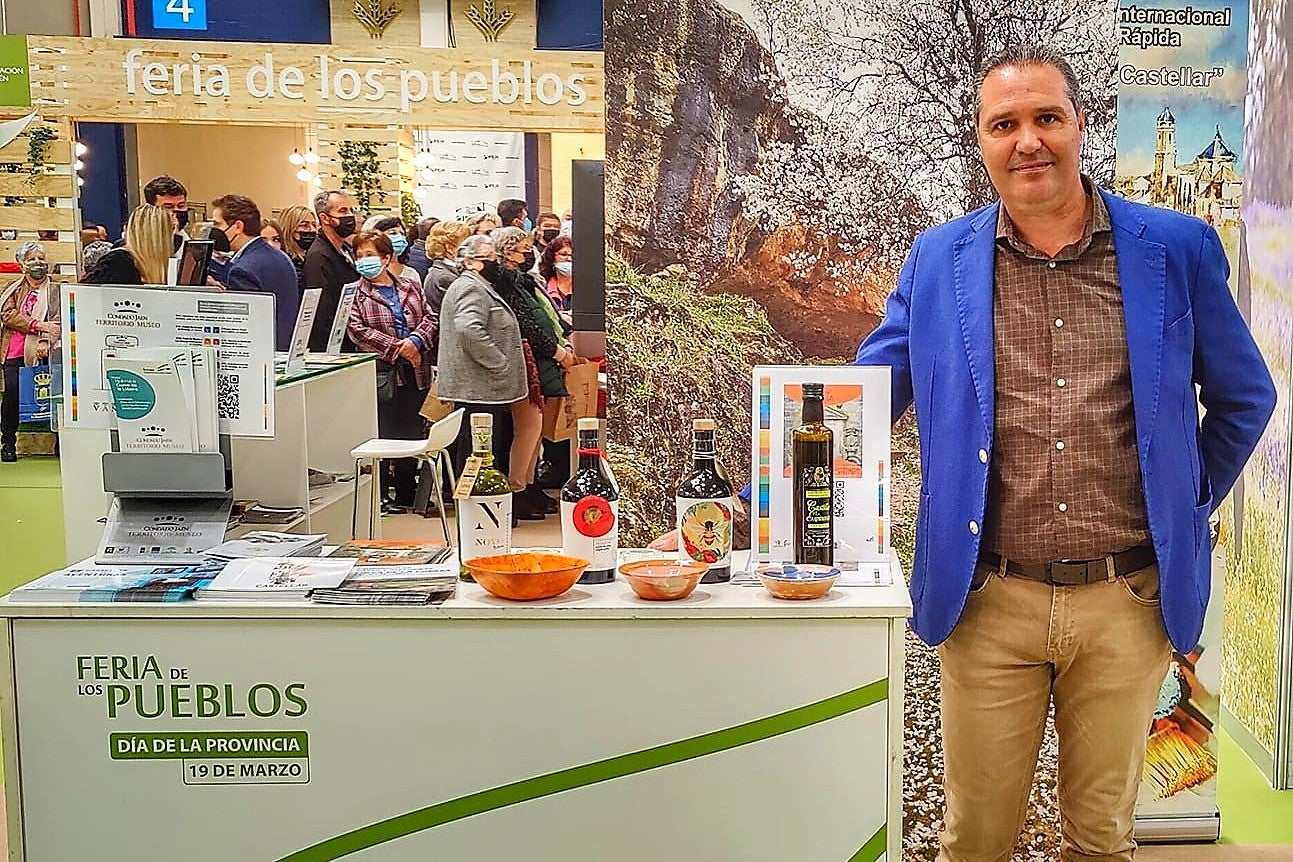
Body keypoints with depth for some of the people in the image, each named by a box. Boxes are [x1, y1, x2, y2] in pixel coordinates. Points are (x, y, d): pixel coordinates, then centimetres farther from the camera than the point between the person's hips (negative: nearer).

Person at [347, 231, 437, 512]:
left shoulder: (410, 286, 13)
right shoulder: (355, 292, 0)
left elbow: (430, 318, 6)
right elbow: (357, 330, -11)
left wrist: (415, 341, -14)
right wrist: (396, 347, -15)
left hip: (415, 371, 4)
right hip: (381, 371, -4)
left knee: (413, 433, 10)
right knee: (382, 435, -1)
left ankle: (407, 494, 22)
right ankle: (381, 496, 9)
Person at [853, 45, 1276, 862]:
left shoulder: (1178, 249, 0)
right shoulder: (938, 261, 1)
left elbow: (1245, 397, 12)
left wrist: (1190, 507, 11)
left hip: (1129, 602, 0)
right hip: (989, 602, 0)